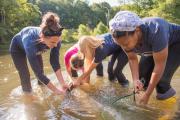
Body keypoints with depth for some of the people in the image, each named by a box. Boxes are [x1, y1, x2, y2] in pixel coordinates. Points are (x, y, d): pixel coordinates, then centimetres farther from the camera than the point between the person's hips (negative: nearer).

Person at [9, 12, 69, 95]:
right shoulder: (31, 42, -48)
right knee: (25, 75, -9)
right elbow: (37, 72, -42)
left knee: (41, 70, 8)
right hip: (18, 48, -4)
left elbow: (55, 62, -24)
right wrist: (55, 90, -38)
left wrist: (63, 84, -30)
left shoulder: (55, 40, -35)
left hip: (36, 49, 4)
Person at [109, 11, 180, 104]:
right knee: (142, 73, -6)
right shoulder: (125, 39, -24)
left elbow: (159, 66, -34)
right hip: (152, 47, 5)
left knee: (162, 75, -22)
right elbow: (132, 59, -6)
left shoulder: (155, 32, -42)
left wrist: (147, 95, -28)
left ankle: (166, 91, 5)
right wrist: (136, 80, -22)